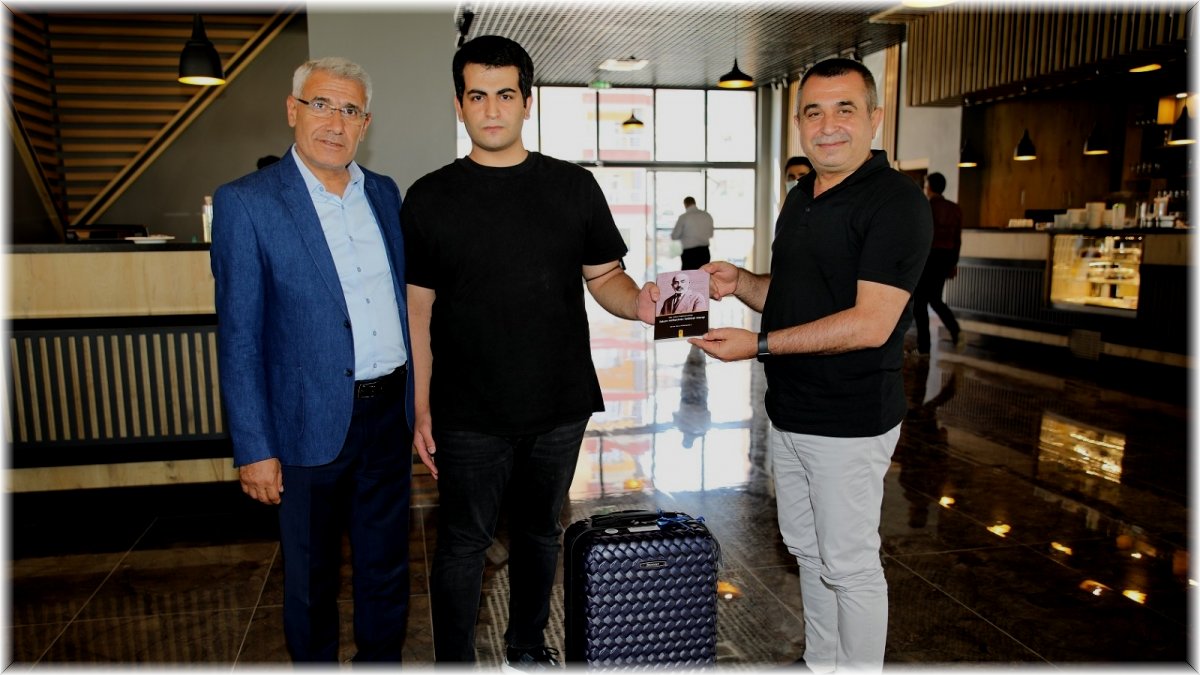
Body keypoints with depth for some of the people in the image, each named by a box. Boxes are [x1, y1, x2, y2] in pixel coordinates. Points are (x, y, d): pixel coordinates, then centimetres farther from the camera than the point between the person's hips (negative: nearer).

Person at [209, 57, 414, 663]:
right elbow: (238, 338, -9)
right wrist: (254, 449, -11)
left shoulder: (384, 193, 7)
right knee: (310, 579, 15)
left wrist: (419, 397, 11)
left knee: (387, 569, 18)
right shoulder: (246, 203, -8)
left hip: (390, 414, 4)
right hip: (312, 424, -4)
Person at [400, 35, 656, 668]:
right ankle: (453, 662, 29)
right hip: (468, 416, -2)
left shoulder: (573, 186, 2)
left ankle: (528, 644, 41)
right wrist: (420, 410, -4)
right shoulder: (429, 198, -1)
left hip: (559, 405, 2)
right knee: (463, 543, 7)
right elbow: (417, 309, 0)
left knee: (539, 531, 18)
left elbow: (604, 277, 5)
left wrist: (639, 301, -18)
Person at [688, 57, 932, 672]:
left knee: (849, 564, 5)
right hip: (788, 412, 9)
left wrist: (760, 344, -24)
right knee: (806, 550, 20)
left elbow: (870, 324, -24)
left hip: (849, 422, -9)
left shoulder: (894, 201, -16)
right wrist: (740, 282, -2)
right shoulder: (800, 198, 11)